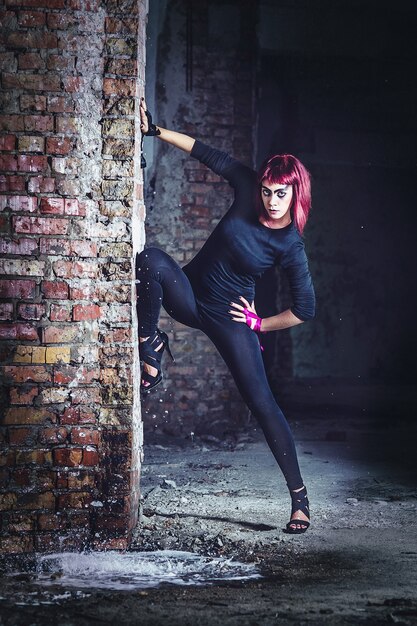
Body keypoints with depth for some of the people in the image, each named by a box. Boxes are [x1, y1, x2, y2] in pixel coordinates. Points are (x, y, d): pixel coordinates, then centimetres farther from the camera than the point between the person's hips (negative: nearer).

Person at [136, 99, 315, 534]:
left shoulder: (290, 246, -17)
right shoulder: (247, 191, -9)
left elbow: (305, 309, -11)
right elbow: (207, 154, -3)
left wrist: (259, 325, -4)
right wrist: (154, 130, -4)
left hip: (228, 317, -3)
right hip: (191, 293, 4)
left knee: (261, 402, -9)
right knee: (151, 260, -27)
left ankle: (299, 497, 1)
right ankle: (150, 344, -8)